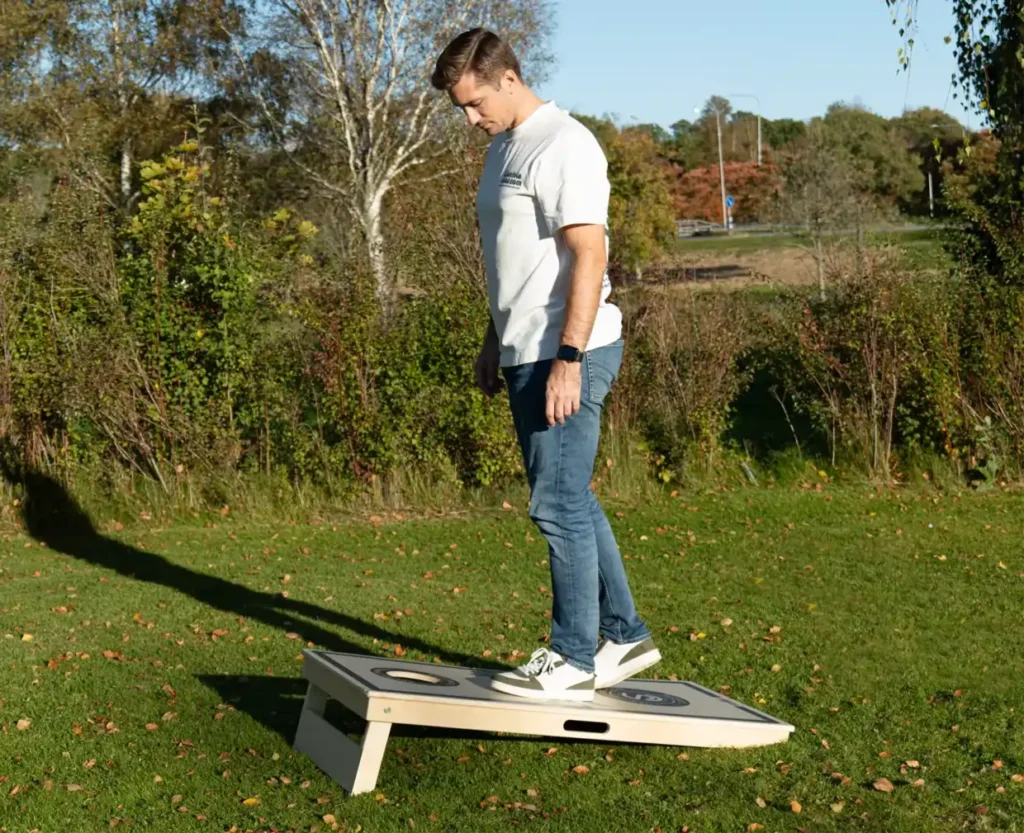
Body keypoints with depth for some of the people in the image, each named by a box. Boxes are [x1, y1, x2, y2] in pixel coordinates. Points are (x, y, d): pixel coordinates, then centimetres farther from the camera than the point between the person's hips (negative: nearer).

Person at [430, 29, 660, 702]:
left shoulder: (563, 146, -13)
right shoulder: (505, 147, 17)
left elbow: (589, 255, -20)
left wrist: (568, 359, -24)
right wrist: (496, 342, 24)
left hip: (568, 354, -10)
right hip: (527, 354, 10)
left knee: (559, 505, -6)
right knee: (571, 502, 14)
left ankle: (574, 660, 3)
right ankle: (626, 636, 25)